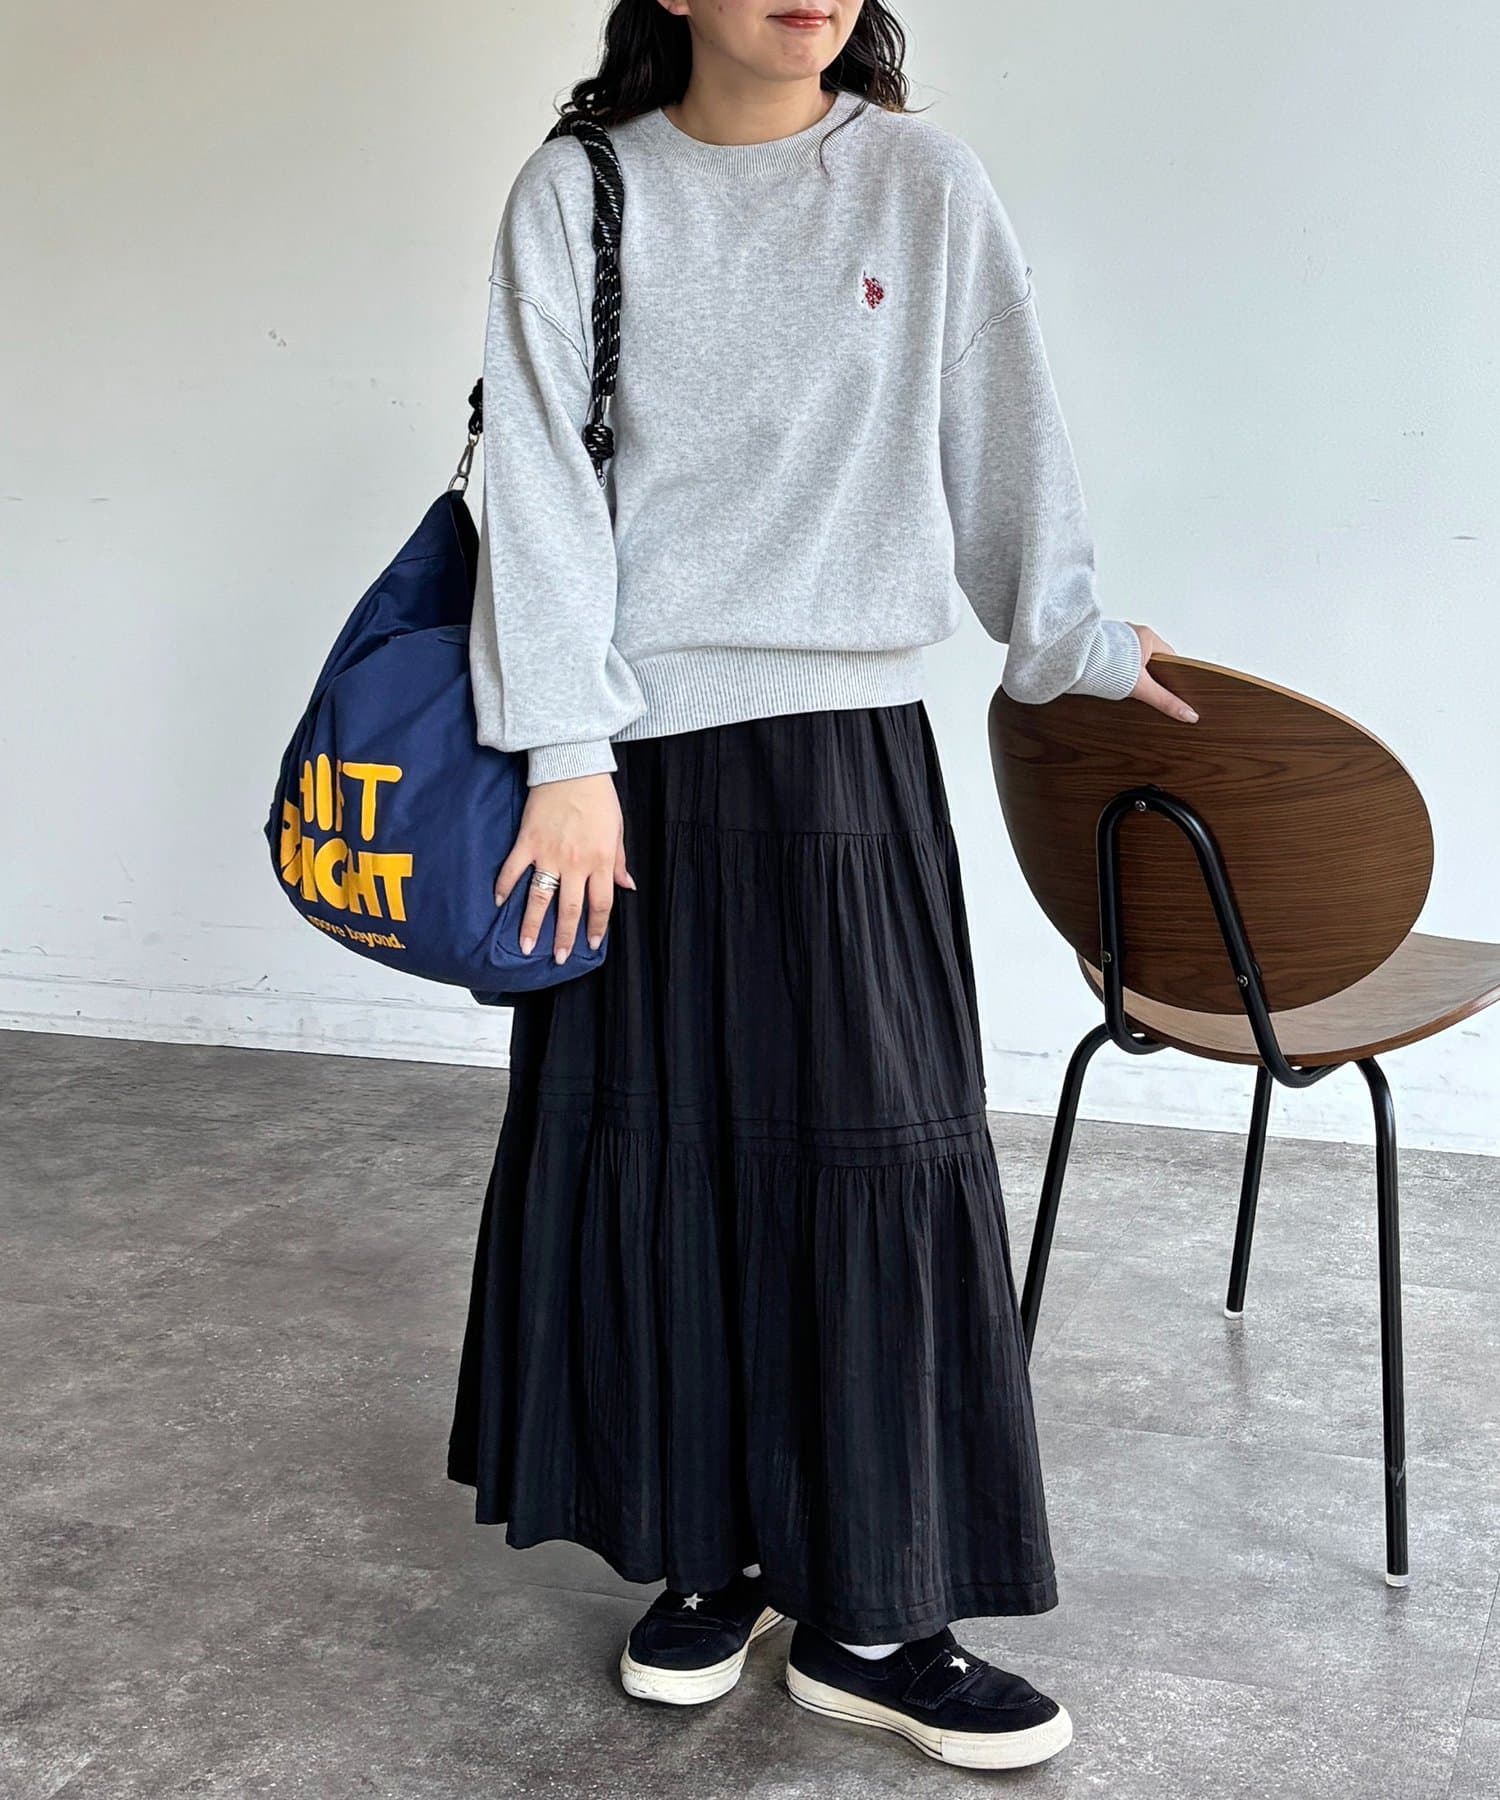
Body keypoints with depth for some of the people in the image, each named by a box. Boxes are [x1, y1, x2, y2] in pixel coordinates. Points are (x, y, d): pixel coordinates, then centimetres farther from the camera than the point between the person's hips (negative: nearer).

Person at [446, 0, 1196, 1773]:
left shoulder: (926, 185, 3)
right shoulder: (579, 194, 2)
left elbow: (1000, 441, 11)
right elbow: (542, 481, -4)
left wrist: (1075, 643, 19)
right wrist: (566, 755, -11)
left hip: (847, 754, 1)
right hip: (637, 755, 0)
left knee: (875, 1156, 0)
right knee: (657, 1156, 5)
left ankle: (869, 1614, 12)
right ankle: (708, 1559, 23)